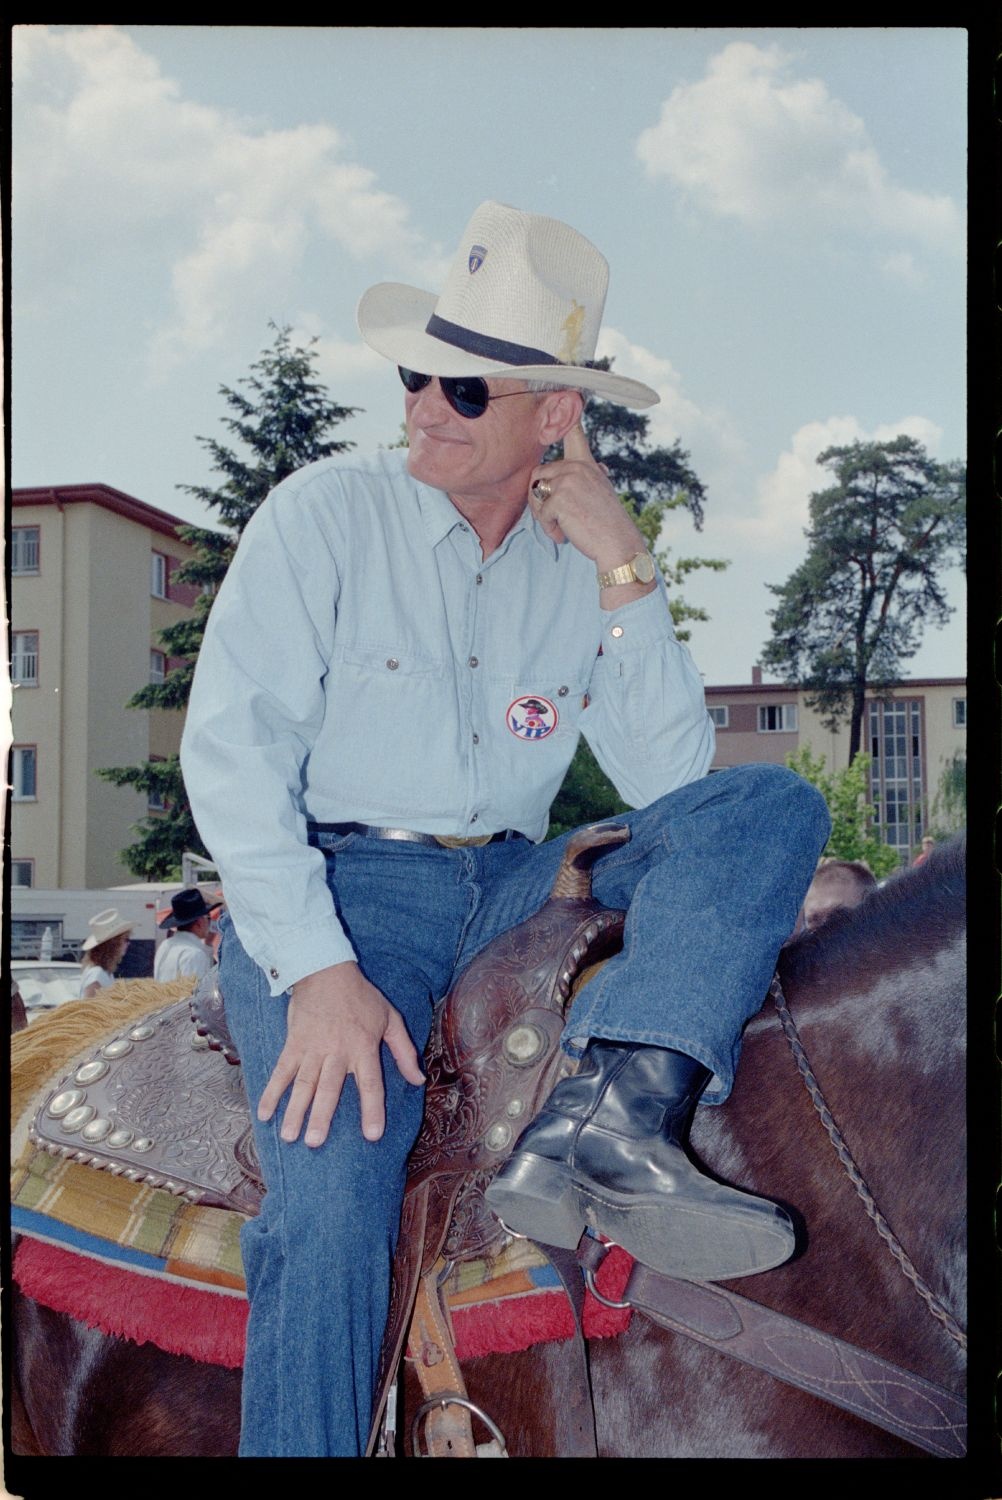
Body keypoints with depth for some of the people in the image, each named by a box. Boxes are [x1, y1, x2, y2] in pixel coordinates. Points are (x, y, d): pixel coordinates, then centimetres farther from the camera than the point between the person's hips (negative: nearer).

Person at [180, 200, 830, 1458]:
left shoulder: (587, 565, 8)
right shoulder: (323, 516, -1)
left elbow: (674, 784, -1)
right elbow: (229, 752, -9)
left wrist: (624, 575, -9)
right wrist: (319, 968, -20)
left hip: (515, 884, 4)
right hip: (337, 885, -3)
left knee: (771, 806, -15)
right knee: (333, 1201, -26)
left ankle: (608, 1113, -35)